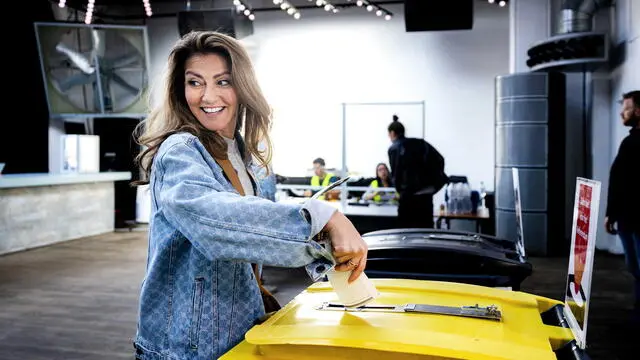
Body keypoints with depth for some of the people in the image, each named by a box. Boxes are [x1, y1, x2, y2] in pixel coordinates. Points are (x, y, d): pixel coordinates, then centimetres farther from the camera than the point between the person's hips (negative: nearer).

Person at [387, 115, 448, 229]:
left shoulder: (394, 149, -2)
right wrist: (434, 184, 9)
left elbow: (396, 174, -7)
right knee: (426, 227, 11)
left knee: (406, 228, 4)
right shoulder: (420, 143, 12)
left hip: (409, 195, -5)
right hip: (427, 193, 5)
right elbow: (439, 160, 7)